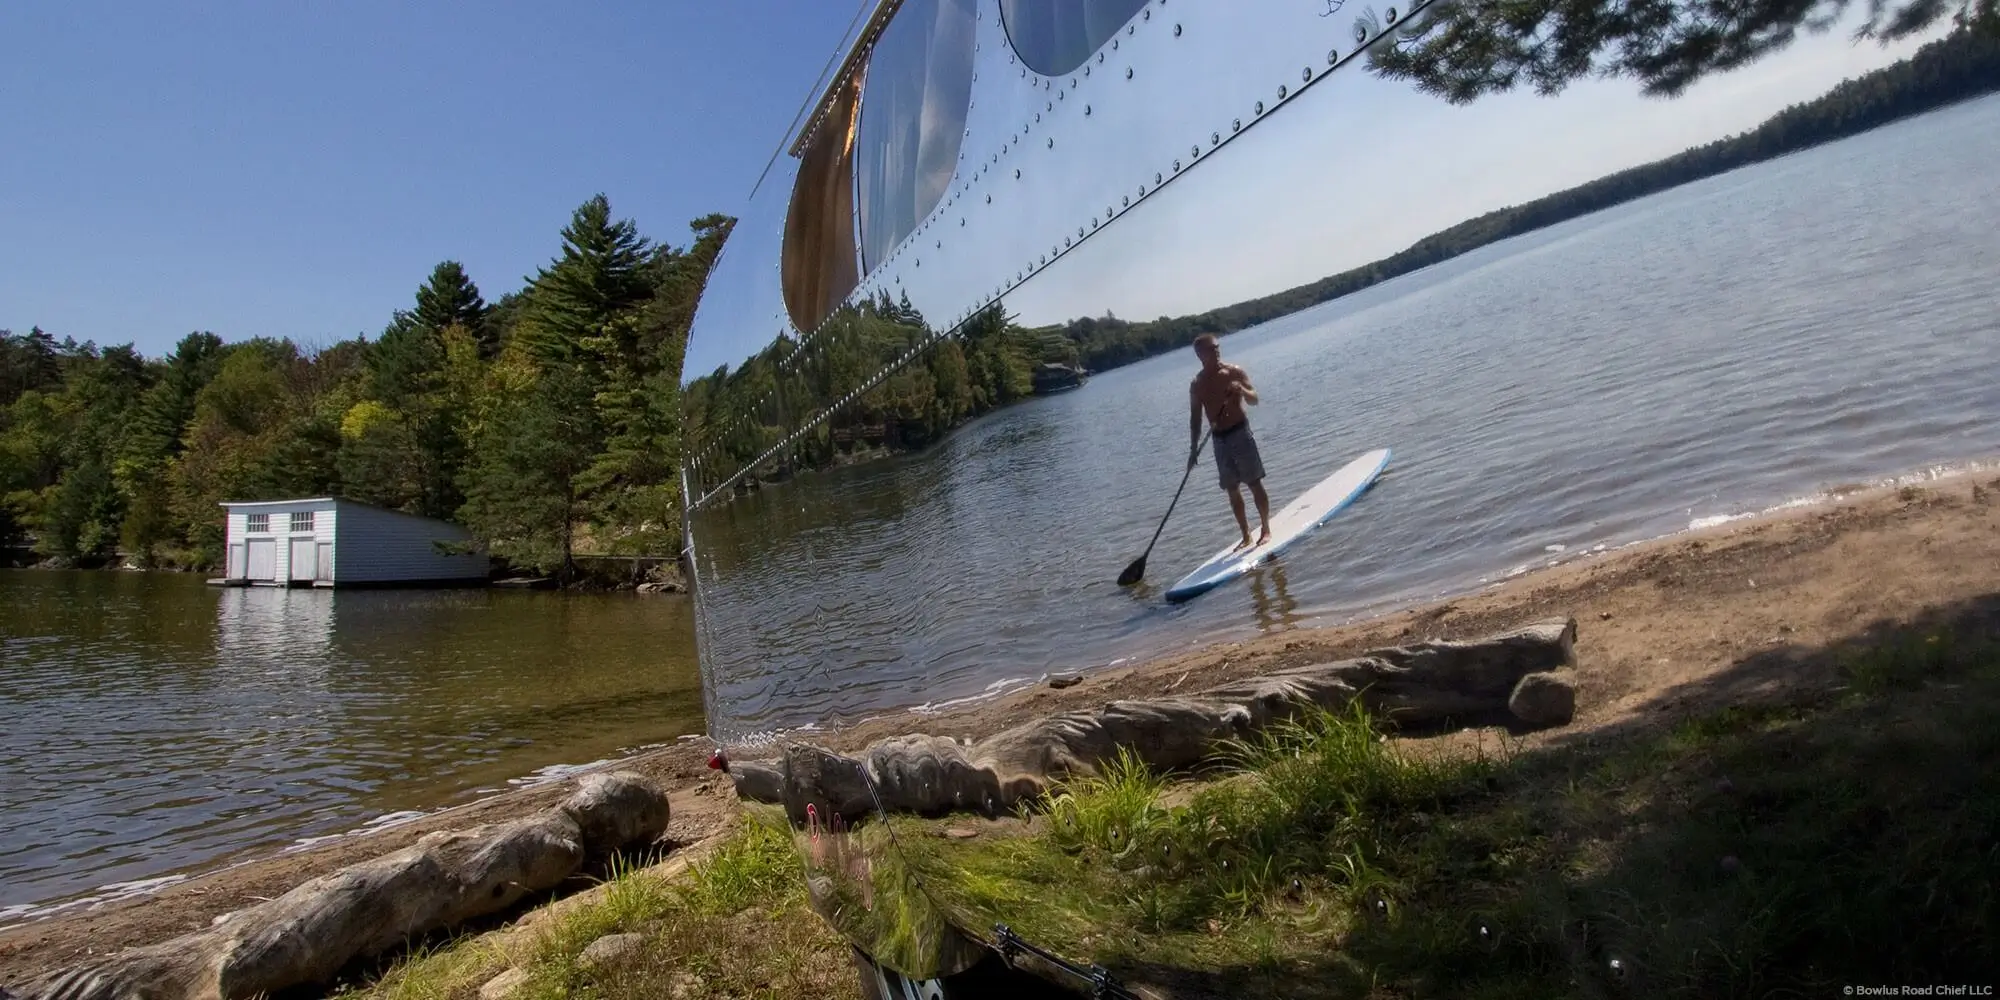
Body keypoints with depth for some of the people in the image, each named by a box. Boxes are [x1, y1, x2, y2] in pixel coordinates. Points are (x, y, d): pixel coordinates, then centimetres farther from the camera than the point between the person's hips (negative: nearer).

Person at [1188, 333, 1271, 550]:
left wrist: (1241, 390, -29)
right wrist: (1193, 448, 2)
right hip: (1219, 439, 3)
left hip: (1240, 433, -3)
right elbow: (1195, 418, 8)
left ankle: (1266, 530, 12)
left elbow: (1254, 400, -8)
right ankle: (1246, 535, 17)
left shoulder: (1234, 372, -3)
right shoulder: (1197, 384, 4)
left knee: (1255, 483, 1)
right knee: (1232, 490, 7)